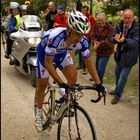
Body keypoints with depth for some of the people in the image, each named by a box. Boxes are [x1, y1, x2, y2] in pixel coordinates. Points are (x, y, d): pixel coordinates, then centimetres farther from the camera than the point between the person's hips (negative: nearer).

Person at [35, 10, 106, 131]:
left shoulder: (83, 41, -28)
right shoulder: (56, 36, -43)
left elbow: (89, 62, -15)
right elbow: (48, 63, -40)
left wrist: (98, 83, -21)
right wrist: (61, 83, -46)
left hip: (61, 52, 4)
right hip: (44, 51, -4)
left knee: (73, 78, -12)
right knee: (42, 85, 1)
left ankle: (64, 100, 18)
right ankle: (39, 113, 24)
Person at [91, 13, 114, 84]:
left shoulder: (110, 28, -20)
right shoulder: (95, 27, -3)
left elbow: (109, 41, -27)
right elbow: (93, 37, -7)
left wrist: (99, 43, -39)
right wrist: (95, 42, -31)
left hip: (106, 51, -6)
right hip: (98, 50, 6)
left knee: (101, 67, -8)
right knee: (97, 65, 21)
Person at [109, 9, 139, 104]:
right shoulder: (119, 26, -6)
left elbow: (136, 43, -28)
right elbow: (111, 38, -8)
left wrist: (124, 40, -46)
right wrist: (115, 39, -34)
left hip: (129, 56, -6)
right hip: (120, 54, 6)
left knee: (123, 77, 0)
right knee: (117, 73, 23)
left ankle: (117, 95, 17)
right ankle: (118, 89, 46)